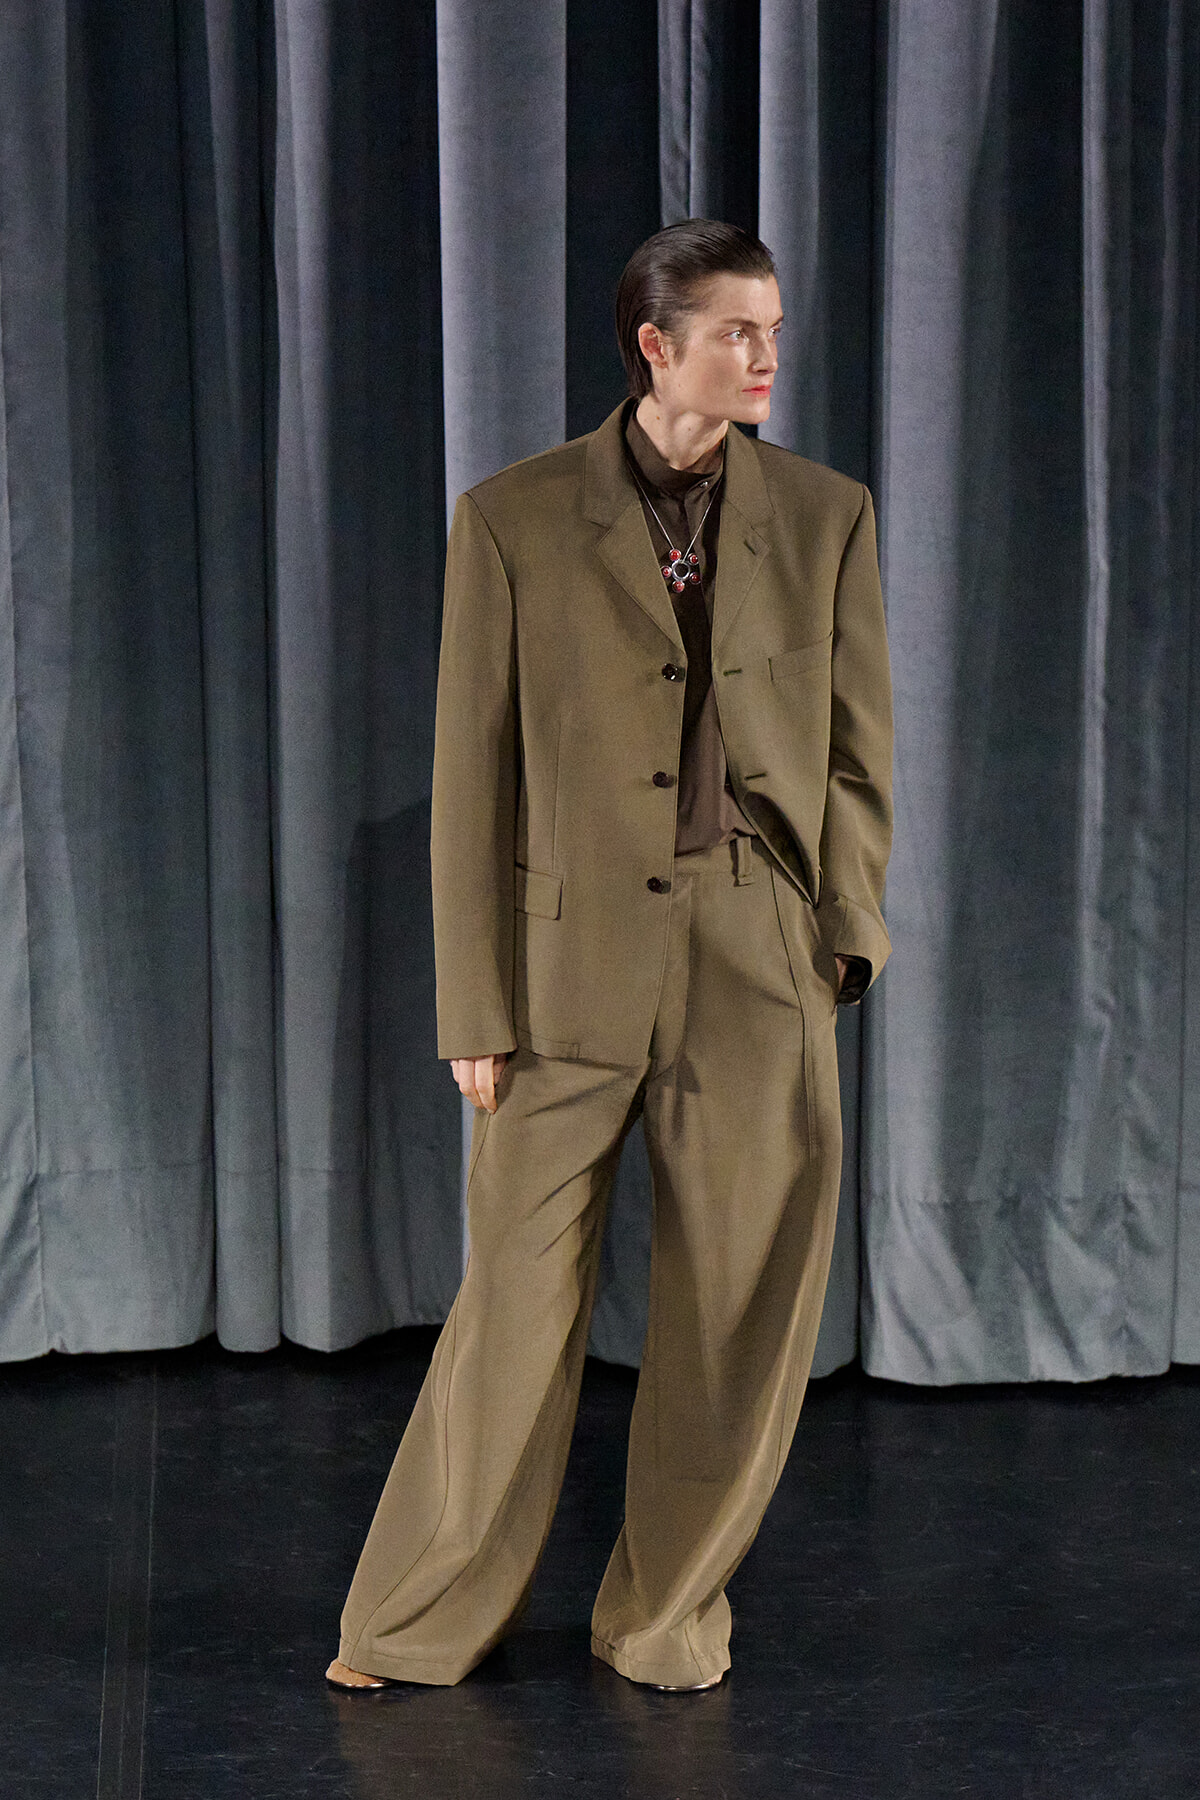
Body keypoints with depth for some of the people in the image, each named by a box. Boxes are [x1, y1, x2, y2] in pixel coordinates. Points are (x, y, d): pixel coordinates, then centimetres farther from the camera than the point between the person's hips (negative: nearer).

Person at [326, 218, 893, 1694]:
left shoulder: (825, 517, 4)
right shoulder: (514, 521, -3)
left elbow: (857, 753, 10)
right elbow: (473, 780, -1)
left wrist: (843, 935, -1)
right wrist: (475, 1007, -3)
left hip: (758, 973, 2)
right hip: (571, 964, -2)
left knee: (739, 1311, 6)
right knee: (519, 1305, 4)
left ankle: (666, 1612, 26)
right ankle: (423, 1621, 22)